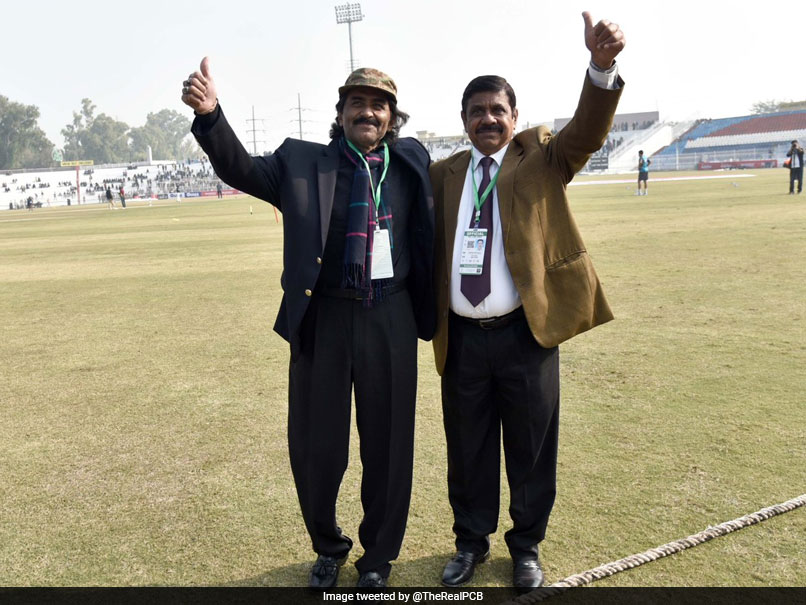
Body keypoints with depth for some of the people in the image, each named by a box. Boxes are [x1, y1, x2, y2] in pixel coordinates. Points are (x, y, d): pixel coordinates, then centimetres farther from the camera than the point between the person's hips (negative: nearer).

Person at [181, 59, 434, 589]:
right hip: (323, 319, -1)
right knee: (315, 447, 9)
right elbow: (243, 170, -5)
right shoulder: (305, 163, 4)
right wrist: (210, 114, -22)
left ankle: (378, 559, 35)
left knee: (389, 446, 10)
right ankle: (328, 547, 38)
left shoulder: (410, 162, 9)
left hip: (391, 321, 1)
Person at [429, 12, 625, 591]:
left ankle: (527, 545, 33)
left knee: (531, 450, 11)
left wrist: (602, 67, -32)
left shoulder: (541, 157, 3)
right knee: (467, 450, 15)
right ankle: (471, 541, 36)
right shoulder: (444, 174, 9)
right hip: (463, 339, 2)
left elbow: (587, 132, -14)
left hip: (526, 333, -2)